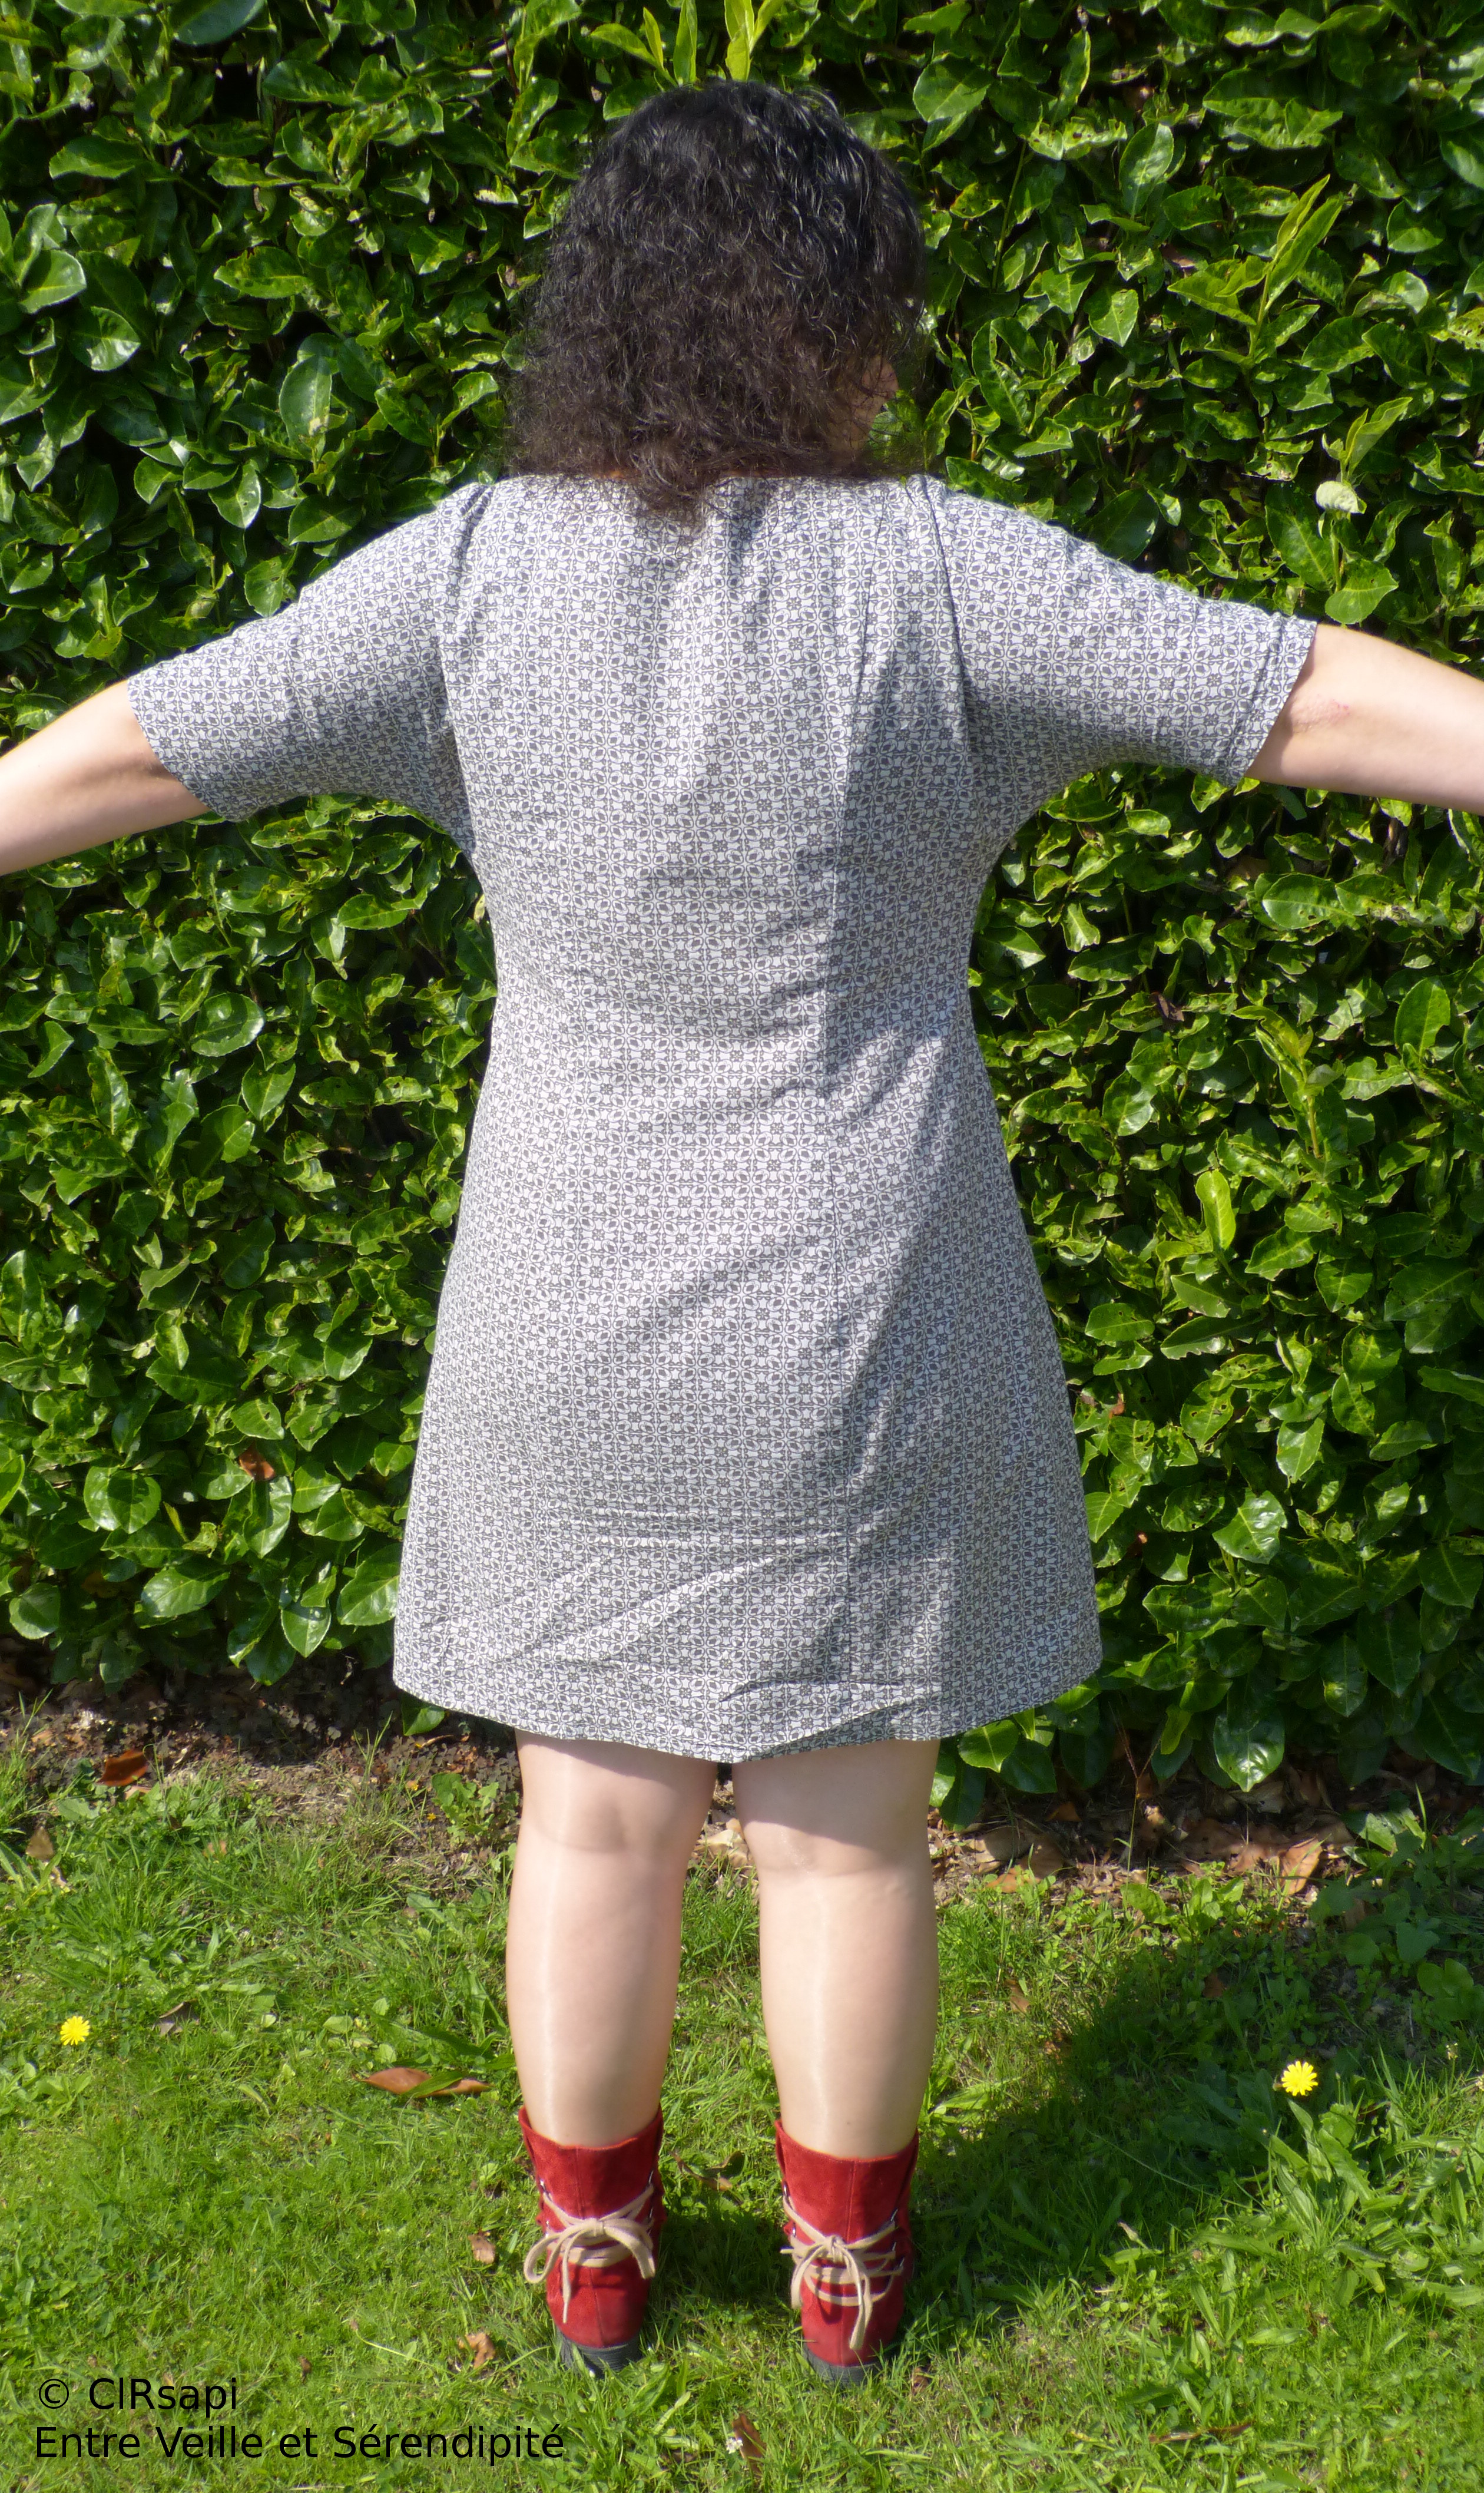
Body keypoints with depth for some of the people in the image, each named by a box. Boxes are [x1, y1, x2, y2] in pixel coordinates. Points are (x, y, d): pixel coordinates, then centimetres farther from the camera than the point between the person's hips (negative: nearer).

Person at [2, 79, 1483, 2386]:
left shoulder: (473, 575, -9)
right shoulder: (927, 575, -14)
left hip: (582, 1340, 2)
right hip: (860, 1345, -1)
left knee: (598, 1808, 18)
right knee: (847, 1825, 15)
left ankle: (591, 2255, 35)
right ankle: (847, 2267, 33)